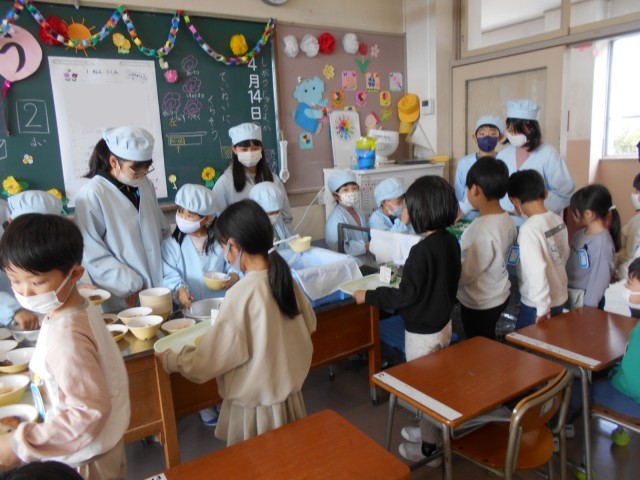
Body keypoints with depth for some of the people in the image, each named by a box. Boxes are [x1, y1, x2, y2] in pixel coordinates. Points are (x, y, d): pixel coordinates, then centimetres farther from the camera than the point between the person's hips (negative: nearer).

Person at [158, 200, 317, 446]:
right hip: (288, 395, 6)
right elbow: (309, 325, 9)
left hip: (256, 405, -6)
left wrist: (169, 359, -2)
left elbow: (212, 357, -18)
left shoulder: (241, 294, -26)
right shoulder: (285, 278, -7)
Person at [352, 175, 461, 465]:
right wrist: (407, 274, 17)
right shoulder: (451, 241, -3)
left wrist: (368, 296, -16)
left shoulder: (421, 250, -29)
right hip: (442, 322, 9)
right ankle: (429, 431, 45)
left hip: (423, 331, -9)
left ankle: (429, 448, 28)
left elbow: (406, 296, -25)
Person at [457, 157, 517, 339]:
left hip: (480, 305, -8)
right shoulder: (507, 220, -4)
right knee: (488, 346, 24)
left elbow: (465, 276, -23)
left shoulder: (483, 230, -30)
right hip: (499, 296, 8)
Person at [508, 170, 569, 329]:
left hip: (537, 305, -8)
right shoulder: (558, 220, 0)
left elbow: (537, 269, -28)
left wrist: (542, 307, -23)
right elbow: (565, 255, 13)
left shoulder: (529, 228, -23)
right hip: (560, 298, 8)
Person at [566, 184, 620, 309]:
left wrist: (588, 307, -16)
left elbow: (599, 280, -20)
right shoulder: (580, 234, 2)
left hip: (585, 299, -7)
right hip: (569, 295, 8)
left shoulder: (603, 243, -22)